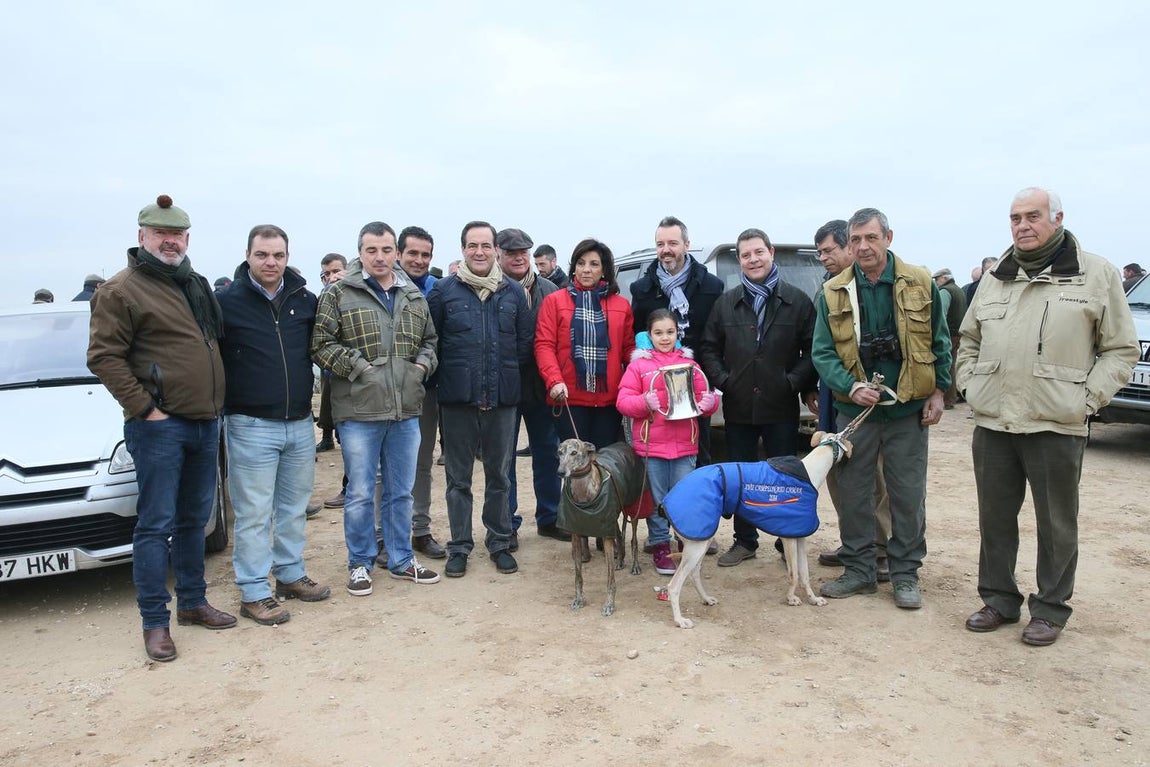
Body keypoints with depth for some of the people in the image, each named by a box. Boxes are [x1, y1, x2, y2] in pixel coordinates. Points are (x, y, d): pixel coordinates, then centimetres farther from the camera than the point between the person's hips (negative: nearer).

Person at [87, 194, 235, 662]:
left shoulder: (196, 286, 16)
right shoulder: (121, 290, -6)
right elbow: (103, 357, -12)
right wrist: (144, 408, -15)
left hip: (205, 422, 7)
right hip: (159, 426, -7)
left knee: (194, 520, 14)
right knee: (157, 524, -1)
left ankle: (193, 602, 27)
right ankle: (155, 622, 9)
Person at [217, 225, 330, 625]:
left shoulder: (305, 300, 5)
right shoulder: (227, 302, -8)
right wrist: (224, 402, -9)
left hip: (300, 424, 5)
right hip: (251, 426, -5)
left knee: (294, 508, 17)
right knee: (253, 515, 3)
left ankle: (291, 575, 32)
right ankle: (254, 593, 14)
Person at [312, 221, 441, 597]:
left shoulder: (414, 297, 11)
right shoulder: (339, 294, -3)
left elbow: (430, 340, 20)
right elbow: (322, 345, -6)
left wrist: (423, 363, 1)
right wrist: (358, 365, -15)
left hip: (406, 411, 4)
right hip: (359, 412, -4)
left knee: (401, 492, 14)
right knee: (360, 493, 6)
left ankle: (401, 560, 29)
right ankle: (360, 563, 23)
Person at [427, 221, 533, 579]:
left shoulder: (513, 292, 4)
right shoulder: (443, 290, -1)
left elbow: (525, 341, 7)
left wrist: (507, 373, 3)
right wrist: (447, 375, 0)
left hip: (502, 399, 2)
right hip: (458, 400, -1)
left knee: (499, 475, 12)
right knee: (458, 478, 8)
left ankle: (499, 542, 25)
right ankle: (459, 546, 20)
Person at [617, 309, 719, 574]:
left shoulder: (689, 364, 9)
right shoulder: (639, 365, 1)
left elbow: (703, 397, 9)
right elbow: (623, 401, -5)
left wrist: (710, 402, -13)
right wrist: (644, 402, -22)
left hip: (684, 444, 2)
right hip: (651, 444, -2)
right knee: (657, 500, 8)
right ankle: (660, 547, 20)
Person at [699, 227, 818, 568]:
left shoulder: (797, 301, 0)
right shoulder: (726, 302, 6)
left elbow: (812, 348, 0)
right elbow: (709, 348, 9)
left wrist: (799, 383, -10)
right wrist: (723, 381, -3)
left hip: (782, 407, -2)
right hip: (738, 407, 3)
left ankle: (789, 542, 20)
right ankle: (745, 540, 24)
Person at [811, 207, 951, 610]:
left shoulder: (920, 284, -1)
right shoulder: (834, 292, 0)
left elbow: (940, 342, 6)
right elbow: (822, 352, -1)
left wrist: (938, 390, 0)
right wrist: (850, 387, -15)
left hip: (909, 409, -1)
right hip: (855, 408, 1)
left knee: (908, 494, 6)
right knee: (852, 492, 7)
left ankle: (905, 573, 21)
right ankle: (858, 570, 22)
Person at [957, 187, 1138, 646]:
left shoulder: (1096, 274, 1)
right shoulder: (994, 279, 12)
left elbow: (1122, 349, 2)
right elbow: (968, 342, 22)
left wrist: (1087, 398, -8)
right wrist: (970, 385, 8)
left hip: (1057, 427, -4)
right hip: (992, 424, 4)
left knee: (1056, 524, 7)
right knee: (995, 518, 12)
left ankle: (1051, 609, 23)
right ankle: (999, 599, 27)